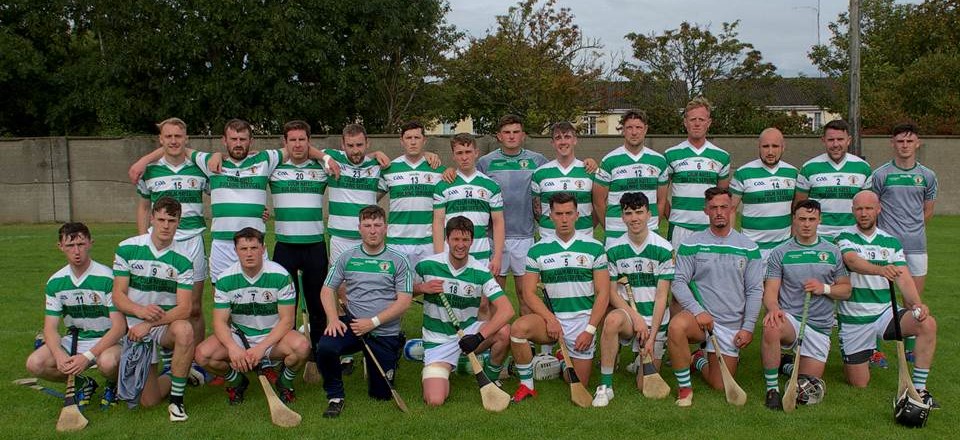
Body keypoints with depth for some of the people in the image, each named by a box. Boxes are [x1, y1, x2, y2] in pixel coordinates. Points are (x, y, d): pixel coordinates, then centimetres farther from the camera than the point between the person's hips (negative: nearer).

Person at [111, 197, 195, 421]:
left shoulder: (182, 260, -7)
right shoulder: (127, 249, -5)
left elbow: (184, 308, -14)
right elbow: (118, 295, -6)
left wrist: (149, 324, -27)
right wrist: (140, 311, -27)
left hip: (167, 325, 0)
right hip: (134, 327, 1)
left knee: (184, 330, -39)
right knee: (148, 401, -7)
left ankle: (177, 400, -21)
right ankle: (170, 374, 29)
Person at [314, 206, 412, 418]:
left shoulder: (398, 261, -2)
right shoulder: (347, 257, 5)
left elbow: (404, 301, -7)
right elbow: (327, 290, 7)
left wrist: (373, 322, -15)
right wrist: (333, 319, -11)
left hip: (385, 333, -1)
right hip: (352, 323, 1)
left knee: (381, 394, 4)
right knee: (324, 347, -31)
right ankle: (335, 397, -7)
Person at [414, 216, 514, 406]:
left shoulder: (480, 273, -11)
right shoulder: (427, 266, -9)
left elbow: (506, 309, -21)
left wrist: (479, 336, -32)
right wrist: (422, 287, -16)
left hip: (469, 331, 1)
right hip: (438, 340, -1)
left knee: (504, 331, -30)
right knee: (434, 401, -20)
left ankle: (490, 378, 0)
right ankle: (441, 371, 18)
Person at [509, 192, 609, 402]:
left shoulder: (594, 248, -1)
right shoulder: (537, 250, 1)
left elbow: (603, 293, -2)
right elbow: (529, 293, -2)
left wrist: (590, 330, -10)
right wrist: (550, 319, -16)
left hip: (583, 320, 0)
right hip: (551, 317, 0)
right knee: (518, 328, -31)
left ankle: (566, 359, 37)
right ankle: (526, 385, -12)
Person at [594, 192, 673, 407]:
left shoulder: (664, 249, -7)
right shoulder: (614, 249, -2)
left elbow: (661, 296, -9)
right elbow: (611, 292, 0)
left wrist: (652, 337, -14)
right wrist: (635, 316, -15)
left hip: (655, 320, 0)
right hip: (627, 312, 0)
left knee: (645, 386, -3)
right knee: (612, 320, -38)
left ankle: (643, 359, 32)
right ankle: (605, 386, -27)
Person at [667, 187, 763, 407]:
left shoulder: (749, 248, 4)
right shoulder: (691, 244, -1)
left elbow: (755, 290, 4)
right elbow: (679, 282, -5)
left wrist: (748, 327, -4)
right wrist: (698, 311, -19)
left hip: (732, 325, 2)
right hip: (700, 315, -2)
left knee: (720, 385, 1)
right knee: (676, 327, -37)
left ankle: (699, 361, 36)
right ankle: (684, 388, -18)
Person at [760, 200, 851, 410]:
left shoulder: (833, 252, 9)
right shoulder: (780, 253, 3)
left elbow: (846, 290, 11)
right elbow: (770, 291, -3)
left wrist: (824, 288, -10)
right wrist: (773, 308, -26)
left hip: (820, 326, 2)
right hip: (789, 318, -2)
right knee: (770, 328, -40)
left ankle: (789, 364, 32)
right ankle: (772, 389, -23)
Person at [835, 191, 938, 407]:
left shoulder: (891, 242, 6)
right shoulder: (844, 238, -6)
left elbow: (904, 278, -5)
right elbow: (853, 261, -28)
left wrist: (916, 304, -25)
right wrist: (880, 270, -49)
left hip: (885, 312, 3)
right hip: (853, 319, -3)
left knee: (928, 324, -27)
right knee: (859, 383, 0)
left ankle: (918, 388, -16)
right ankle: (852, 360, 36)